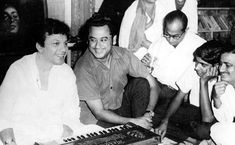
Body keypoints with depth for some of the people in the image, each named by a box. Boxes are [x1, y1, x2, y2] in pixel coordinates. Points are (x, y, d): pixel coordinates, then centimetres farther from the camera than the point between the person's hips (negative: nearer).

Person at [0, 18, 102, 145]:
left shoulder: (67, 73, 6)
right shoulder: (17, 69, -2)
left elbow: (71, 112, 5)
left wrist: (67, 127, -14)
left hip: (59, 134, 3)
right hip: (22, 135, -2)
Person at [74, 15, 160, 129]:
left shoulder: (123, 55, -11)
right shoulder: (83, 69, -23)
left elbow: (152, 84, -7)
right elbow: (99, 112, -21)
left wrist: (148, 112, -23)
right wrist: (132, 122, -26)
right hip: (97, 120, -5)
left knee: (141, 83, -16)